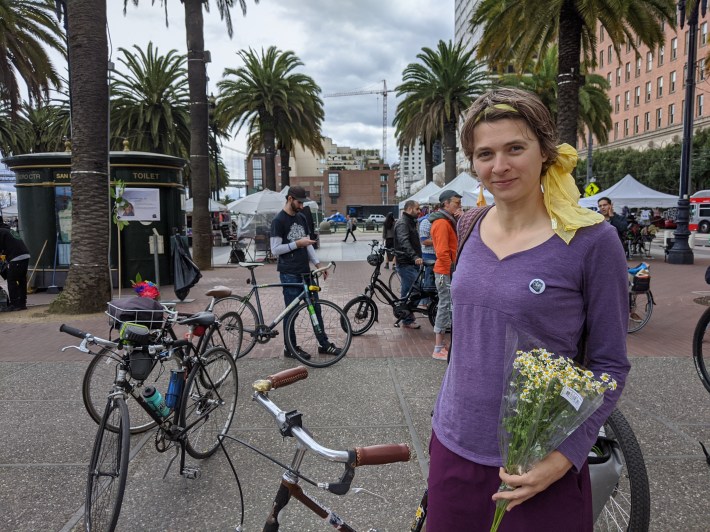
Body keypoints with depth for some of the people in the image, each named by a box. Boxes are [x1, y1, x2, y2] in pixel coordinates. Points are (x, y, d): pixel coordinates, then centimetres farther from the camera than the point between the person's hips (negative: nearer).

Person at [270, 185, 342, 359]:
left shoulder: (302, 218, 12)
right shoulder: (279, 221, -10)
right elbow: (275, 250, -14)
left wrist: (318, 264, 9)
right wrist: (297, 243, -18)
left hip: (305, 271, 7)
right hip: (289, 273, -7)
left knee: (315, 307, 11)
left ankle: (323, 344, 21)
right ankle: (290, 348, 16)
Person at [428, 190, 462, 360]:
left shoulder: (448, 221, 17)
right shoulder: (442, 223, -16)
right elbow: (442, 252, -23)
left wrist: (460, 219, -4)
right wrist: (452, 270, -20)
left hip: (447, 271, 10)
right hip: (446, 272, -10)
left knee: (445, 306, 14)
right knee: (446, 307, -6)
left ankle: (440, 344, 23)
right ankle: (439, 349, 1)